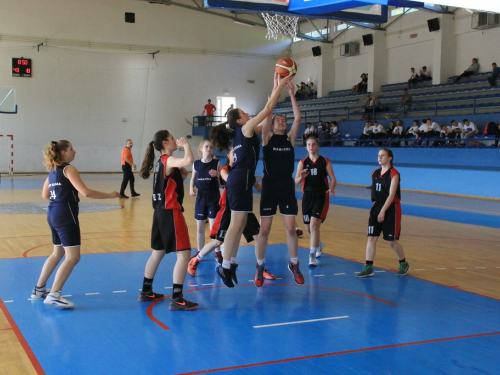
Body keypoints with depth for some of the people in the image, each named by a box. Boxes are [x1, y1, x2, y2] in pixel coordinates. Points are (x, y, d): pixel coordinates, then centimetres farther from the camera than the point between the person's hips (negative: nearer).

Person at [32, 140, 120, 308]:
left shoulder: (53, 170, 13)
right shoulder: (69, 169, -12)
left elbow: (45, 194, 22)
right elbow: (85, 192, -21)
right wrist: (110, 195, -14)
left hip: (53, 214, 9)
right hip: (66, 215, -9)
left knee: (58, 253, 24)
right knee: (72, 257, -8)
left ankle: (39, 289, 31)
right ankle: (54, 295, -13)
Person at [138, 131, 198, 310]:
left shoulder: (161, 162, 15)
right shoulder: (168, 160, -13)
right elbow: (189, 160, -33)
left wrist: (182, 176, 6)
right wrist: (185, 144, -14)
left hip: (161, 212, 10)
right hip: (171, 213, -10)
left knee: (158, 252, 19)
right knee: (183, 253, -8)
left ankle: (146, 292, 28)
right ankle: (177, 299, -9)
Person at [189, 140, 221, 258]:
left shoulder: (216, 163, -4)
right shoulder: (196, 164, 2)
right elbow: (193, 179, 14)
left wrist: (217, 175, -22)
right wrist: (191, 189, -4)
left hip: (214, 196, -3)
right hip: (201, 196, 3)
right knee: (200, 227, 10)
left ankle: (217, 252, 10)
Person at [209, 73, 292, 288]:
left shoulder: (243, 133, 18)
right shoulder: (245, 130, -6)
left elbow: (266, 111, 22)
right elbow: (268, 110, -9)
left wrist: (276, 87, 21)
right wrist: (280, 86, -3)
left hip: (238, 181, 10)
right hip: (240, 181, -10)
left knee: (240, 225, 12)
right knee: (236, 225, -7)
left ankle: (231, 263, 17)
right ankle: (225, 266, -3)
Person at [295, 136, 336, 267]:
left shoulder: (325, 161, -1)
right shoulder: (303, 162, 3)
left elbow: (333, 179, -3)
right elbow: (296, 181, -3)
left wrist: (331, 189, -23)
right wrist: (301, 177, -25)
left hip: (321, 196, -3)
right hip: (307, 196, 3)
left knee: (314, 224, -17)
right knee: (308, 228, 11)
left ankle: (312, 256, -10)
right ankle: (319, 244, 44)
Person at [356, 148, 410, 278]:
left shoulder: (394, 174, -12)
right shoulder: (375, 173, 7)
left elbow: (391, 195, -19)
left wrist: (383, 211, -25)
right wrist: (377, 208, 13)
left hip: (391, 209, -6)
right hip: (377, 207, 6)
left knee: (391, 240, 1)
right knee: (371, 238, -1)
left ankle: (403, 263, 24)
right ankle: (368, 268, 3)